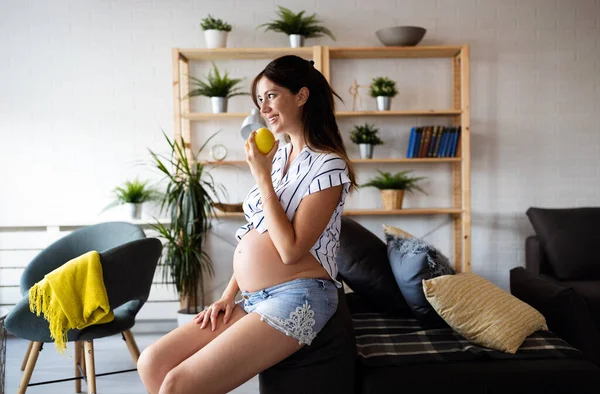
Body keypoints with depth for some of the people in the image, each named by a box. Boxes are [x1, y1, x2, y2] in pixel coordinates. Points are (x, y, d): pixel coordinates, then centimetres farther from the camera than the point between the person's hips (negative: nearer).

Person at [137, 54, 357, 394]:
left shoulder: (327, 165, -10)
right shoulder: (277, 156, 13)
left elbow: (291, 249, -18)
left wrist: (262, 176, -13)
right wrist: (230, 294, 7)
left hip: (296, 299, -8)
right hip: (254, 299, 8)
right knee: (152, 363, -3)